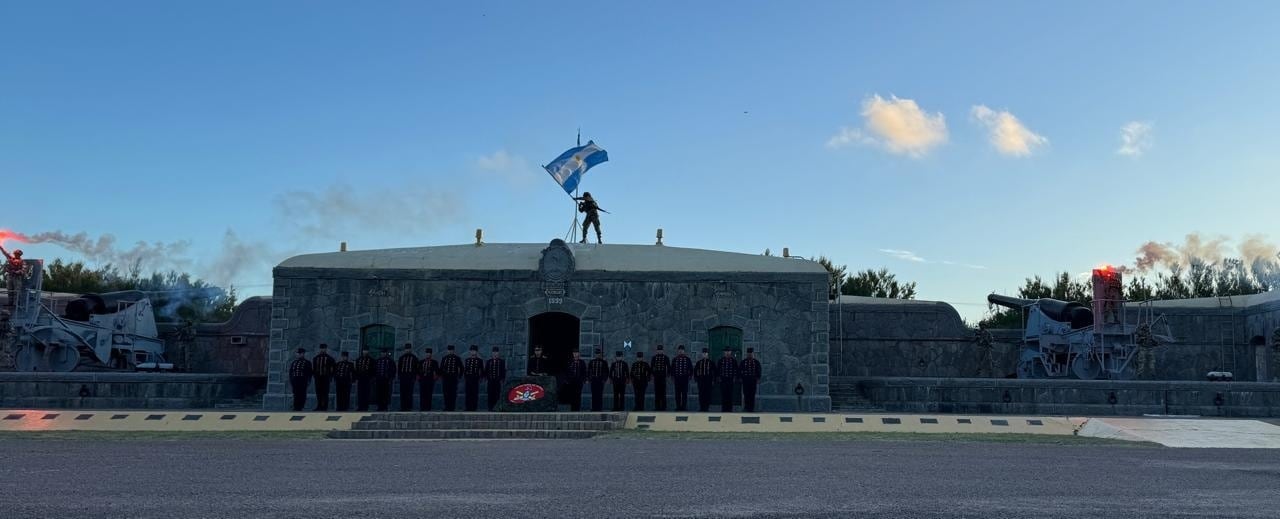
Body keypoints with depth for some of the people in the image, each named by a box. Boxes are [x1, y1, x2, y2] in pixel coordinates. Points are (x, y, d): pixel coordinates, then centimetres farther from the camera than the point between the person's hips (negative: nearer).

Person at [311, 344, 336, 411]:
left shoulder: (329, 358, 3)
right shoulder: (315, 358, 14)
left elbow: (332, 368, 1)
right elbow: (313, 368, 15)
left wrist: (330, 377, -6)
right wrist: (314, 375, 3)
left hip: (326, 378, -4)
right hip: (318, 377, 4)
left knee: (325, 392, -3)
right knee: (318, 392, 5)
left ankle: (325, 406, -2)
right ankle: (319, 406, 11)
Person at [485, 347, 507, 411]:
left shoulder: (502, 362, 5)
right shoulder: (489, 361, 8)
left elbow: (503, 371, 4)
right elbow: (486, 371, 10)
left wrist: (502, 379, -3)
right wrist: (485, 378, 3)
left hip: (498, 381, -1)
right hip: (490, 381, 1)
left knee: (497, 394, -2)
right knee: (490, 394, -1)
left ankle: (496, 407, 7)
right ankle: (490, 407, 5)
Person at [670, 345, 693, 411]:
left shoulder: (687, 359, 5)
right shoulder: (675, 359, 8)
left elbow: (691, 368, 7)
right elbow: (672, 368, 10)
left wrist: (690, 375, -1)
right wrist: (672, 375, 1)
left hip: (685, 378, -1)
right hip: (677, 378, 1)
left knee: (684, 393, -1)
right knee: (678, 393, 2)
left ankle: (684, 406, 3)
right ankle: (678, 406, 7)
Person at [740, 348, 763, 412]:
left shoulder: (756, 362, 4)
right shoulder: (743, 362, 3)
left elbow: (759, 370, 4)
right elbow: (739, 370, 4)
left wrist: (758, 379, -4)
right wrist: (739, 378, -1)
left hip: (753, 380, 0)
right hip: (745, 380, 0)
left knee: (752, 394, 2)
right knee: (746, 394, 1)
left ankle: (751, 408, 8)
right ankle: (746, 407, 8)